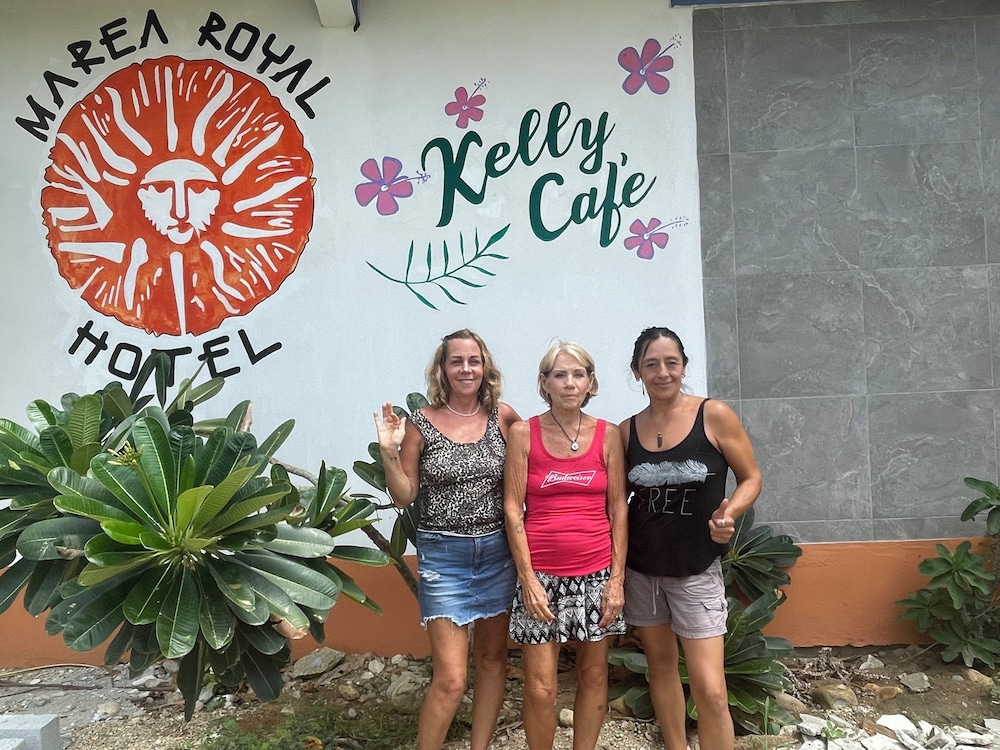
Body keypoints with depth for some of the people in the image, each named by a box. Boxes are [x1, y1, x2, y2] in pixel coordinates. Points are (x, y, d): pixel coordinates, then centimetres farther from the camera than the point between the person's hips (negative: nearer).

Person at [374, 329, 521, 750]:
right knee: (451, 679, -3)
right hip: (443, 556, -3)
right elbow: (404, 497, -2)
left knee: (493, 659, 17)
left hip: (497, 552, 3)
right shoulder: (421, 423, -7)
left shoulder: (503, 417, -2)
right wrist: (389, 451, -16)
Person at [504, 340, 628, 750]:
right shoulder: (524, 433, -3)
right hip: (540, 573, -2)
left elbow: (618, 508, 3)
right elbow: (513, 508, -4)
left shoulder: (608, 434, 2)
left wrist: (617, 577, -2)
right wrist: (528, 579, -9)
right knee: (540, 688, 1)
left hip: (596, 572, 2)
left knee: (593, 674, 13)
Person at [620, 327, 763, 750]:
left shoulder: (714, 416, -9)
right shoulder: (626, 430, -1)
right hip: (640, 567, 3)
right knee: (661, 664, 16)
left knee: (710, 690, -6)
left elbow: (751, 478, -2)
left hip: (696, 569, -3)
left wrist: (729, 513, -22)